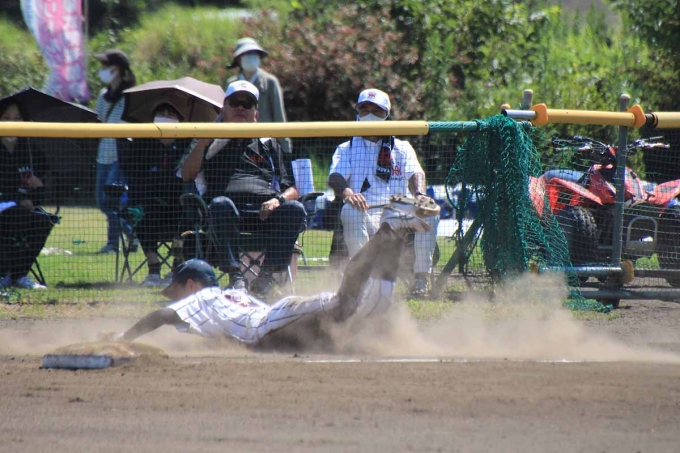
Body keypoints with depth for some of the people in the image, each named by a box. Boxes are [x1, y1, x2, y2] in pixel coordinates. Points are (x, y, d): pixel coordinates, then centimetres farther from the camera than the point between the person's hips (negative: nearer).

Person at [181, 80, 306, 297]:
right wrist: (202, 143, -3)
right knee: (220, 204, -38)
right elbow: (187, 175, 11)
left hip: (266, 209, 2)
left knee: (295, 209, -30)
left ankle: (267, 273, -27)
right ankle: (235, 276, -40)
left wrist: (278, 200, -4)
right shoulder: (212, 144, 29)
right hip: (229, 213, -2)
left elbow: (291, 190, 20)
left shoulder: (269, 145, 31)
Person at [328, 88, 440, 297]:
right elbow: (335, 177, -3)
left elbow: (415, 174, -1)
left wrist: (419, 194, -27)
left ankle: (421, 279, -23)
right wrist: (346, 192, -29)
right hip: (364, 215, -1)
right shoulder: (347, 149, 18)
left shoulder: (402, 148, 19)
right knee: (350, 211, -36)